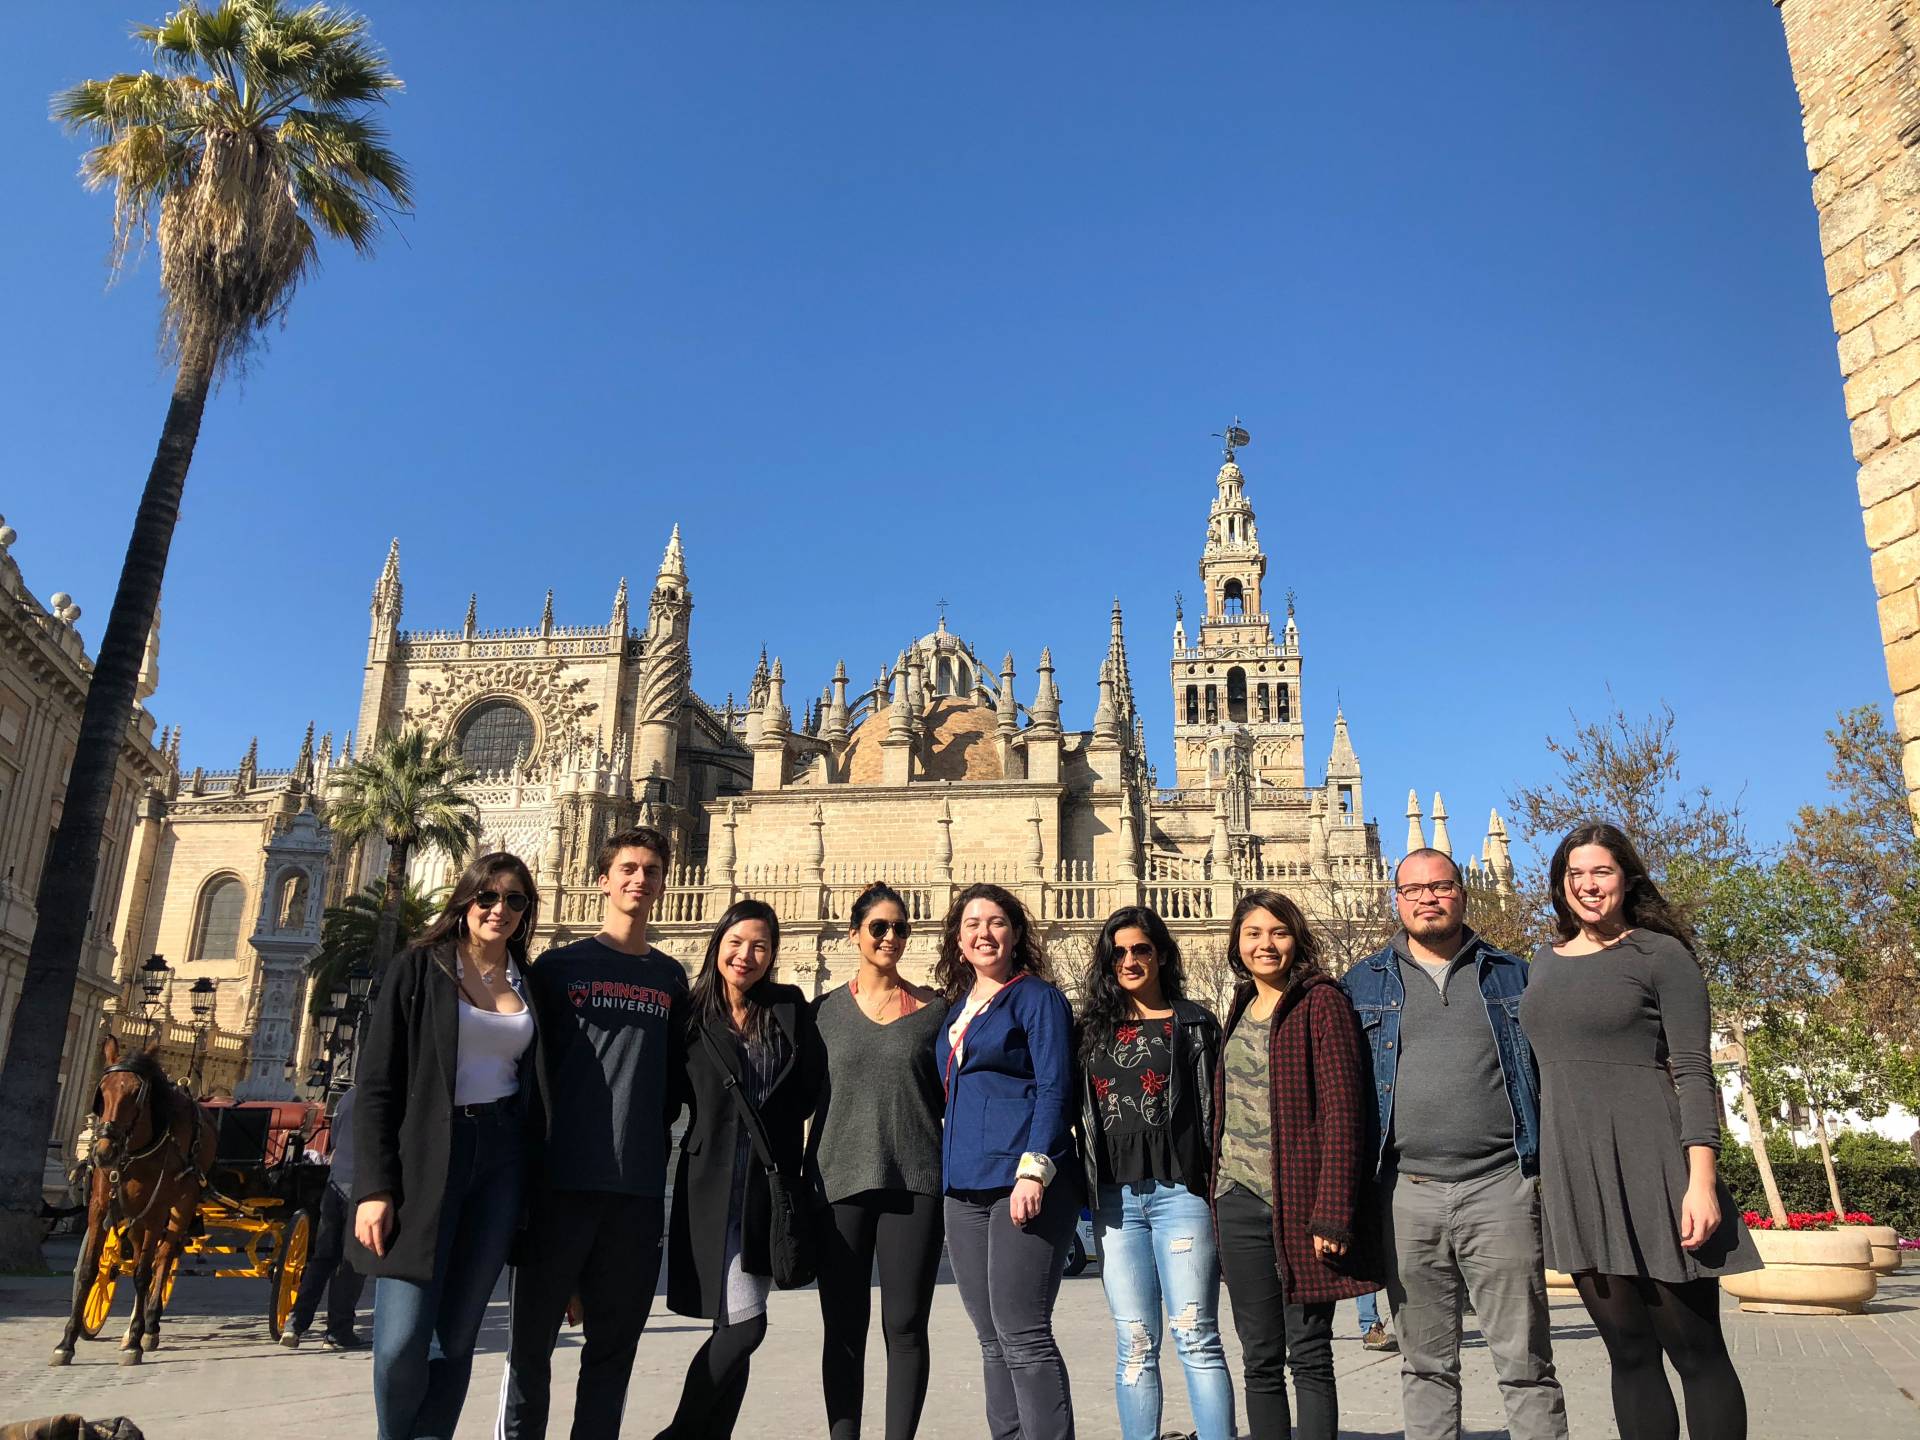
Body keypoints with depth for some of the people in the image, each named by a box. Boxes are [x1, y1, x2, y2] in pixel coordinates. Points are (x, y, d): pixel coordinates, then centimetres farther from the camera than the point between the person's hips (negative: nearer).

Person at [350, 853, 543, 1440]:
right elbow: (376, 1083, -4)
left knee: (455, 1338, 5)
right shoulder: (418, 971, 1)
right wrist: (375, 1188, -12)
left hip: (501, 1160, 3)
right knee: (402, 1341, -7)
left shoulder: (531, 985, 12)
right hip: (423, 1158, -3)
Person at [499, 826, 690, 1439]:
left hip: (639, 1185, 3)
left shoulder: (671, 978, 13)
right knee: (532, 1335, 5)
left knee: (614, 1341, 9)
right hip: (561, 1179, -2)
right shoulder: (558, 966, 4)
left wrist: (650, 1132, 6)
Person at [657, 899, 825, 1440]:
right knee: (744, 1323, -10)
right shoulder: (692, 1014, 1)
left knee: (736, 1329, 8)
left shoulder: (791, 1008, 7)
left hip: (770, 1185, 3)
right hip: (713, 1186, -3)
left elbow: (813, 1085, 6)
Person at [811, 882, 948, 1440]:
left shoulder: (933, 1008, 6)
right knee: (844, 1328, 5)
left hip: (914, 1184, -1)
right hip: (840, 1183, 1)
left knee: (905, 1326, 1)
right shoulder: (825, 1010, 8)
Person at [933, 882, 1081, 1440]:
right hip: (964, 1185, 7)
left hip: (1022, 1183, -7)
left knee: (1021, 1335, -8)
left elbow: (1054, 1090, -10)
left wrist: (1034, 1168, -20)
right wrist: (944, 1174, 18)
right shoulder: (954, 1007, 18)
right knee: (993, 1340, 11)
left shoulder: (1037, 997, -2)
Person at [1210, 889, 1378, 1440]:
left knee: (1308, 1356, 2)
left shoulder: (1321, 1002, -7)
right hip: (1240, 1201, 6)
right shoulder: (1241, 1009, 15)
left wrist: (1332, 1213, -18)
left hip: (1299, 1202, -6)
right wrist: (1217, 1196, 11)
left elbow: (1343, 1112, -13)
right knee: (1259, 1360, 11)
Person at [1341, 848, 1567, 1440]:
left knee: (1525, 1362, 3)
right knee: (1424, 1364, 10)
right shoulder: (1363, 984, 10)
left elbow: (1548, 1071, 11)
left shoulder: (1510, 974, 10)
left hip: (1500, 1185, -1)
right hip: (1406, 1192, 1)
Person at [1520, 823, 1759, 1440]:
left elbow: (1693, 1071, -8)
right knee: (1628, 1351, 10)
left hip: (1651, 1165, -5)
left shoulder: (1660, 954, -1)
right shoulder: (1544, 962, 14)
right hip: (1574, 1175, 5)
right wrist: (1541, 1170, 14)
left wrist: (1702, 1179, -17)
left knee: (1695, 1351, 1)